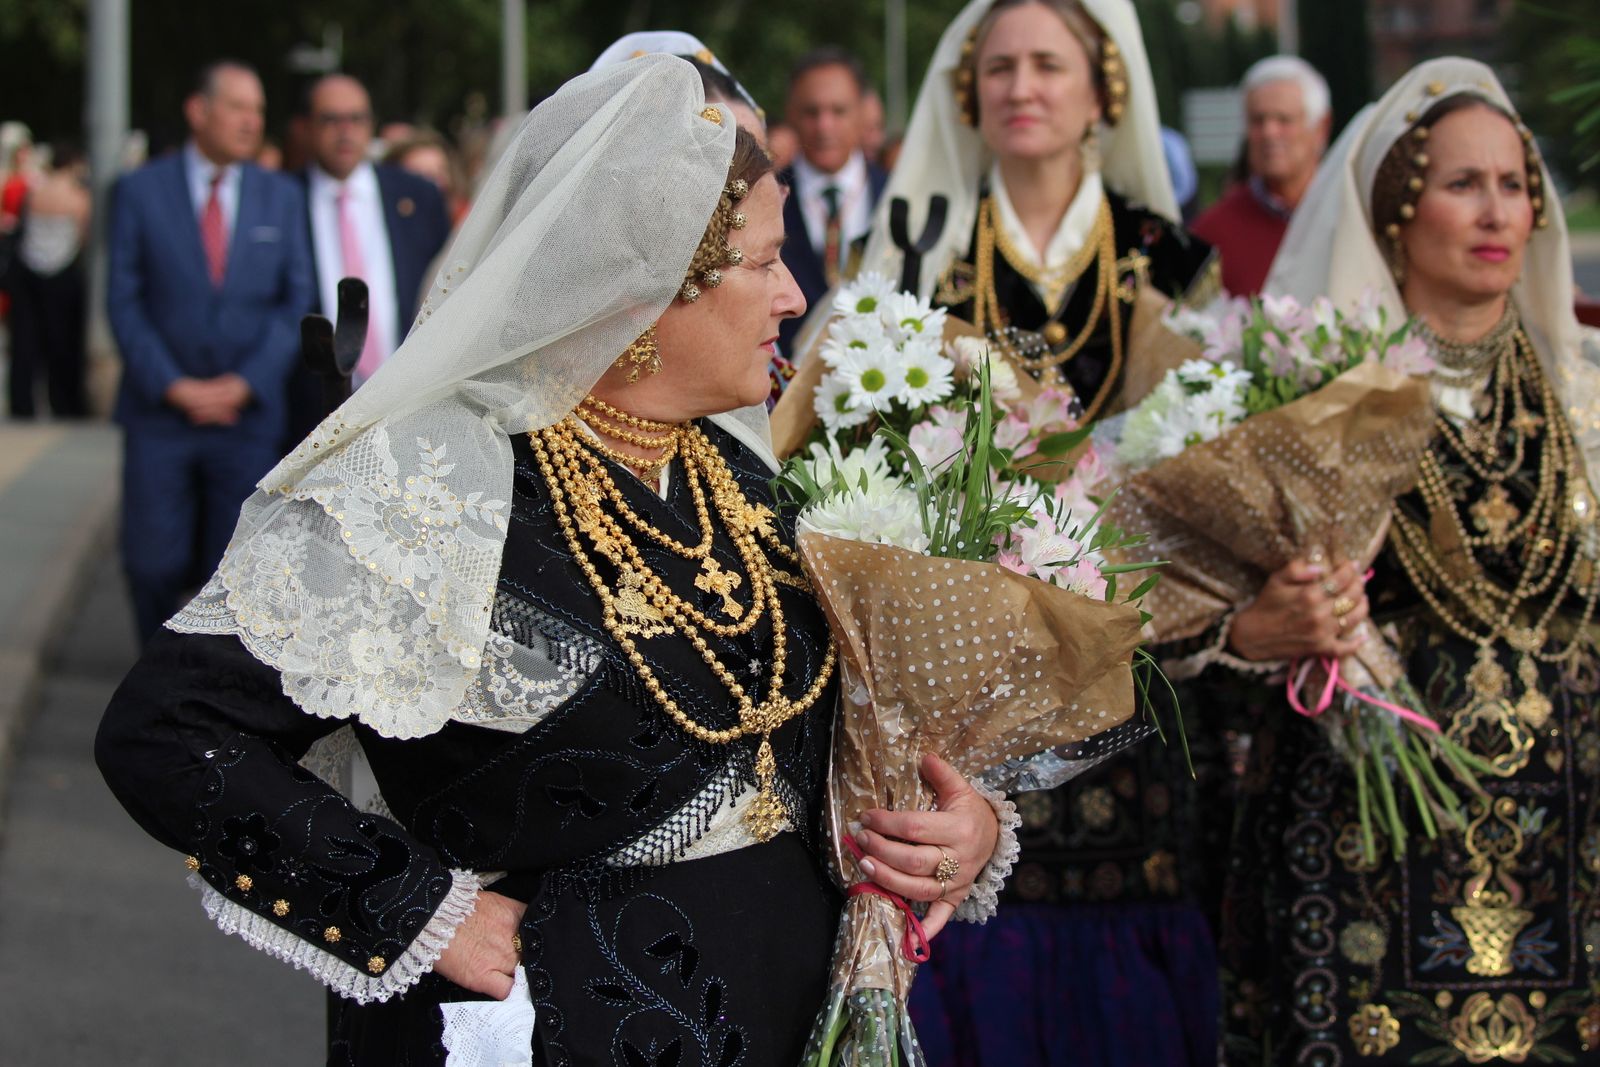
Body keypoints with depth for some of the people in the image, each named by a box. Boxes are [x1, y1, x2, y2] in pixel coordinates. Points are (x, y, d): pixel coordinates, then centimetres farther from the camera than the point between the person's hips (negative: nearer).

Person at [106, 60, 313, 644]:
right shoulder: (140, 191, 2)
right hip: (159, 414, -1)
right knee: (153, 566, 0)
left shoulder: (282, 196, 7)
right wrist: (174, 388, -11)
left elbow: (296, 303, 2)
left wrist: (245, 385, -9)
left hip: (248, 414, 1)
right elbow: (124, 303, -1)